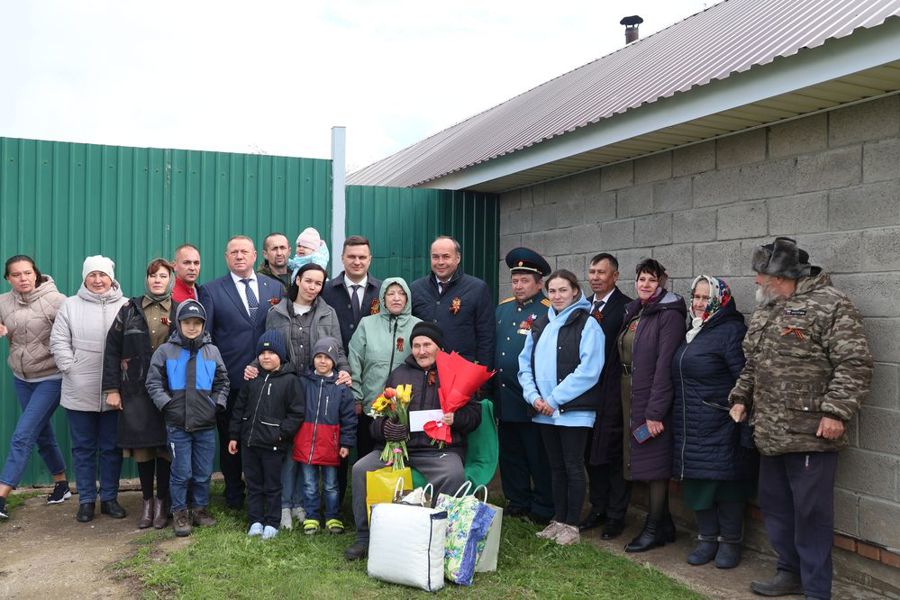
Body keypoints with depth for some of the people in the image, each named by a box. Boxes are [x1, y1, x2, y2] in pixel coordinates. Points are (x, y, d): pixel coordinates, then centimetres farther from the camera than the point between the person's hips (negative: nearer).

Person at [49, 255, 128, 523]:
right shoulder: (70, 305, 3)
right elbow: (59, 342, 2)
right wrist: (70, 368, -6)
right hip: (79, 393, 1)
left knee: (112, 448, 10)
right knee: (83, 448, 10)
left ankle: (110, 498, 22)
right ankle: (86, 500, 21)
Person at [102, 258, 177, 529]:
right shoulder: (130, 310, 6)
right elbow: (112, 350, 5)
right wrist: (112, 389, -1)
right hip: (137, 391, 1)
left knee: (166, 446, 2)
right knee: (142, 446, 5)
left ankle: (162, 502, 17)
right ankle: (147, 501, 20)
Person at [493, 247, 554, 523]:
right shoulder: (502, 309, 11)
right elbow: (491, 347, 17)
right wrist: (491, 384, 12)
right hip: (504, 398, 7)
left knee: (538, 456, 5)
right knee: (510, 453, 16)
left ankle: (543, 509, 18)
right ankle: (517, 503, 30)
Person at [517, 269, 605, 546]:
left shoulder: (587, 324, -7)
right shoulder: (540, 325, 12)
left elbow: (588, 371, -15)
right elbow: (525, 364, 11)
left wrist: (555, 399, -15)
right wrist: (533, 396, -5)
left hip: (574, 410, -6)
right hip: (544, 411, 6)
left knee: (573, 467, 3)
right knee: (556, 467, 14)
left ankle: (572, 525, 13)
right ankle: (558, 520, 25)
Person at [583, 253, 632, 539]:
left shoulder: (626, 307, -9)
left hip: (612, 394, -6)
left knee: (614, 454, 2)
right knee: (591, 452, 13)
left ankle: (616, 515, 15)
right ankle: (597, 508, 27)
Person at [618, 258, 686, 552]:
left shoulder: (669, 314, -12)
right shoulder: (632, 312, 12)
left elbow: (665, 364, -17)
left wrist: (655, 411, -20)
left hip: (653, 397, -8)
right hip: (630, 395, 8)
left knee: (654, 462, 1)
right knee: (645, 460, 14)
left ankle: (655, 528, 15)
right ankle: (664, 523, 27)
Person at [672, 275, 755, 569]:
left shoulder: (731, 332, -11)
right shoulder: (693, 332, 15)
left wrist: (745, 431, -20)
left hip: (720, 428, -7)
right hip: (691, 428, 8)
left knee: (726, 482, 2)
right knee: (698, 483, 11)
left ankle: (730, 542, 18)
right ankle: (707, 539, 24)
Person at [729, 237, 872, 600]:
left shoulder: (830, 305, -10)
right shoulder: (764, 312, 16)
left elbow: (854, 365, -15)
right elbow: (752, 365, 24)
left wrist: (836, 411, -20)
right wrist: (741, 397, 15)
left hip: (810, 433, -8)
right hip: (769, 433, 8)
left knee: (811, 512, 0)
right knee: (774, 505, 17)